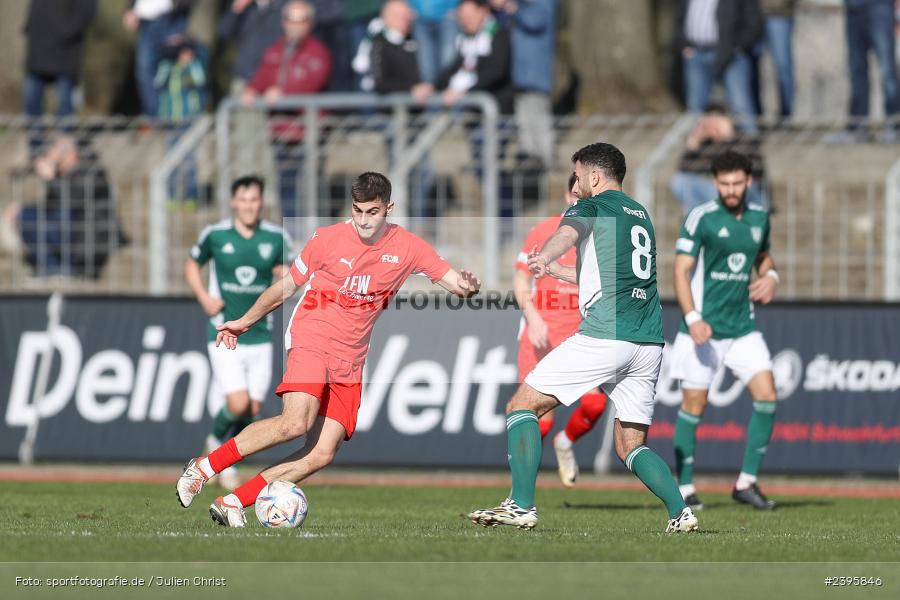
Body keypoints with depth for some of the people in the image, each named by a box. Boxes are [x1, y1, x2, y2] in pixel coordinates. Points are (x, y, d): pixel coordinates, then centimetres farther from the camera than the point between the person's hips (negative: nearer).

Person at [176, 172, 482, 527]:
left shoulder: (408, 248, 2)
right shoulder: (329, 239, -3)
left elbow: (455, 283, 2)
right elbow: (286, 287, 10)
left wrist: (467, 286, -22)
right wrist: (244, 322, 14)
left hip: (350, 362, 4)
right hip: (312, 339, -4)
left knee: (322, 455, -11)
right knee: (296, 423, -30)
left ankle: (233, 503, -6)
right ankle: (204, 467, -17)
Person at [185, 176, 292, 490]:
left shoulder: (276, 238, 0)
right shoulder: (214, 235, -4)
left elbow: (286, 272, 13)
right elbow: (192, 265, 12)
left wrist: (286, 275, -12)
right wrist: (203, 297, -4)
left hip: (260, 336, 3)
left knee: (253, 409, 2)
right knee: (238, 405, -16)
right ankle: (217, 439, 15)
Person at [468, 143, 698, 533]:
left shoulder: (594, 207, 2)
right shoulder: (641, 215, 26)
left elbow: (569, 232, -23)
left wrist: (543, 259, -44)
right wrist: (554, 272, 49)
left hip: (603, 337, -7)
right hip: (650, 344, 7)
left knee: (522, 405, 3)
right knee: (630, 446, 14)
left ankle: (521, 506, -8)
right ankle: (680, 511, -7)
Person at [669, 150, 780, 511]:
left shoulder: (759, 218, 7)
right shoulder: (702, 218, -9)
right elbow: (681, 270, -12)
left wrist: (770, 277, 3)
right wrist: (692, 318, -23)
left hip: (743, 327, 5)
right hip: (704, 329, -5)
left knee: (766, 396, -6)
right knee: (694, 405, -1)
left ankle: (747, 484, 2)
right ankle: (685, 488, 10)